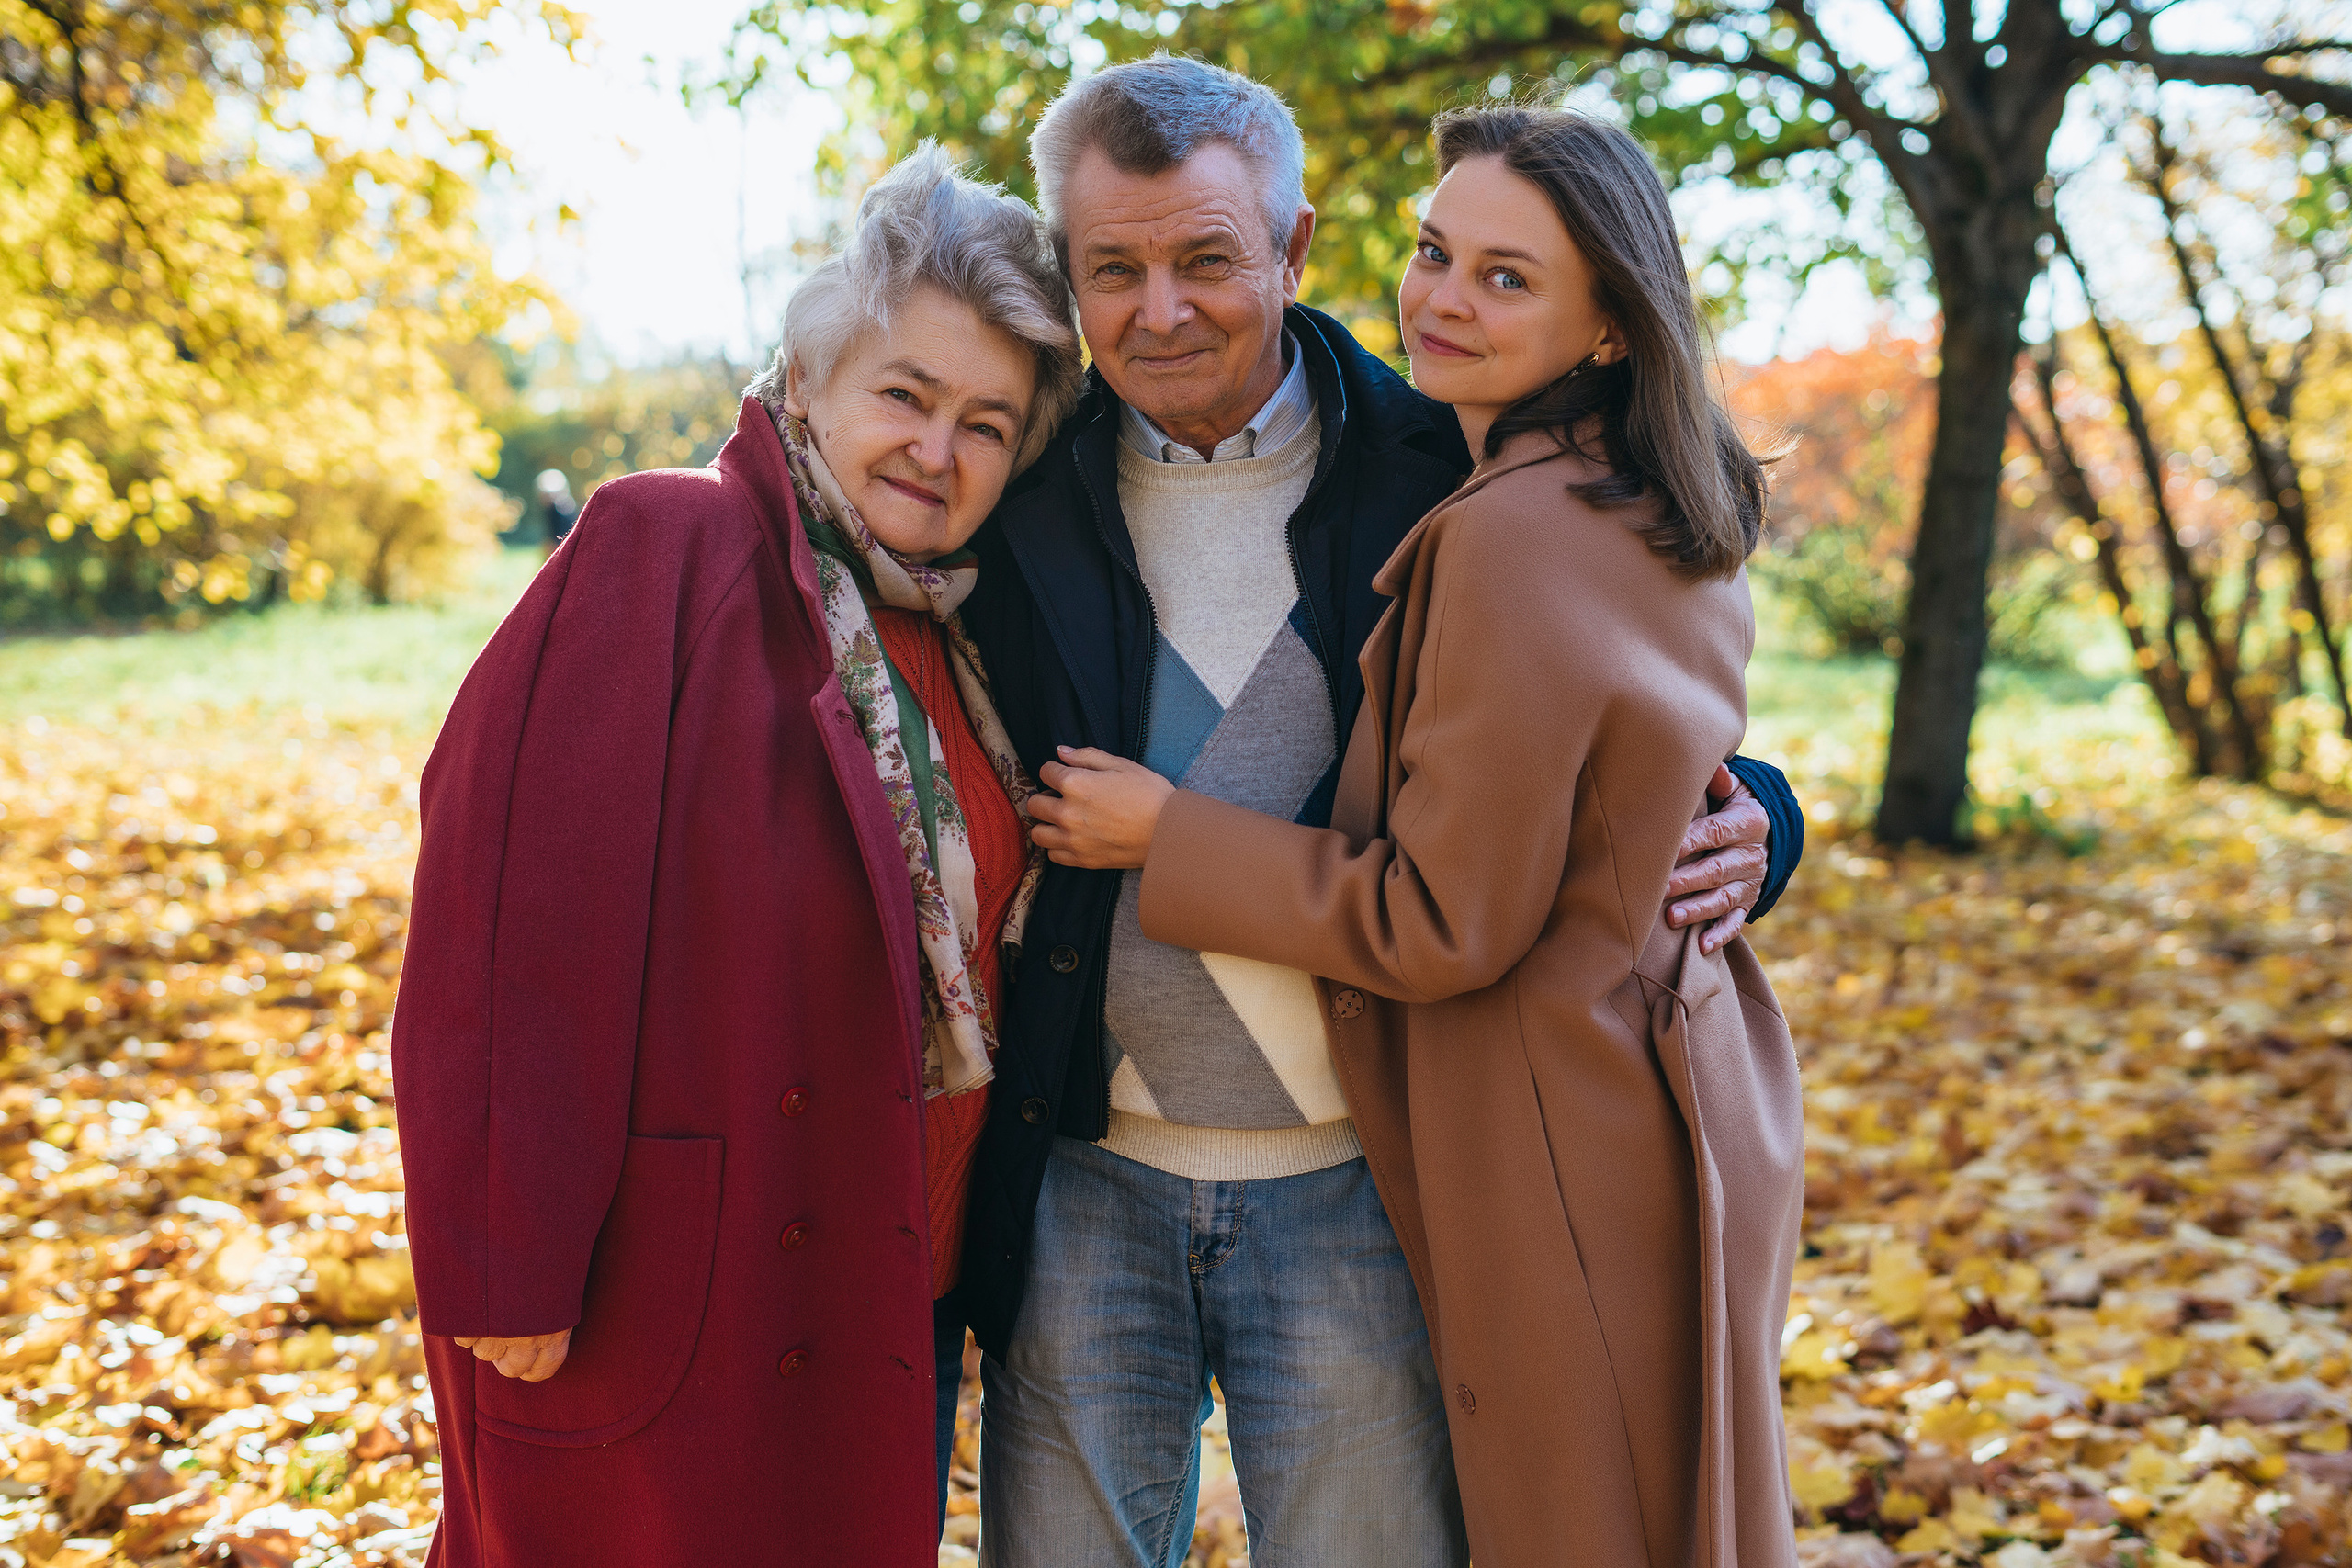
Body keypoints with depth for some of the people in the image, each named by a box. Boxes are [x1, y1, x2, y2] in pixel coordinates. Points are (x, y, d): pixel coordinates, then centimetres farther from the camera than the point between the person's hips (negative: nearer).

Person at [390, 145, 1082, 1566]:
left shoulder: (943, 627, 8)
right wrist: (510, 1270, -22)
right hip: (678, 1305, -7)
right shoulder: (665, 550, -15)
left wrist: (963, 1251, 11)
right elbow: (509, 907, -21)